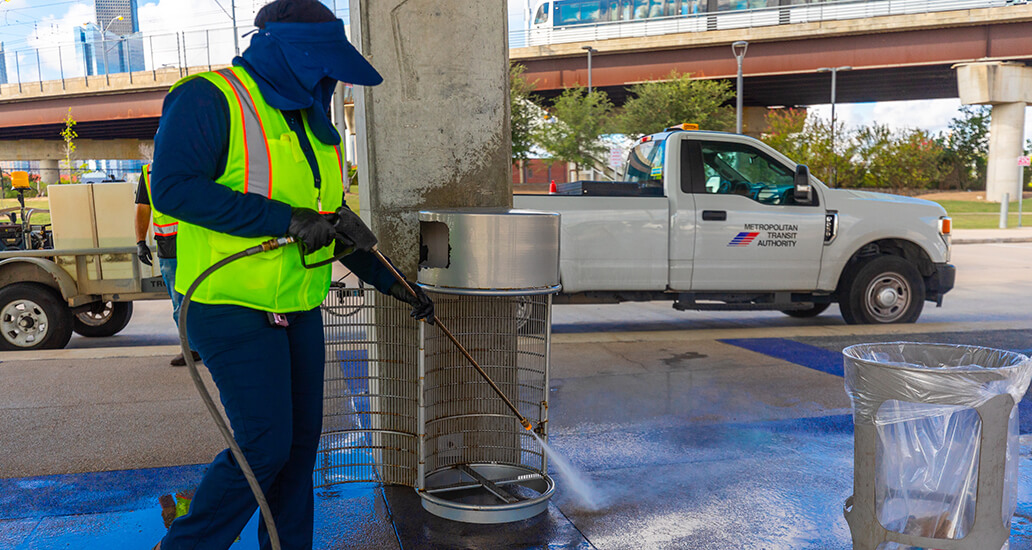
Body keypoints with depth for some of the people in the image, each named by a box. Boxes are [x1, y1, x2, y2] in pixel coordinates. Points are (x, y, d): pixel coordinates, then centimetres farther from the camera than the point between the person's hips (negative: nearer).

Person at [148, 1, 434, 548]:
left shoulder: (310, 126, 14)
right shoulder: (210, 99, -11)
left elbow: (333, 222, 20)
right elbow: (173, 187, -25)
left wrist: (393, 284, 16)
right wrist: (287, 219, -27)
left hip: (298, 309, 8)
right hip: (234, 306, -8)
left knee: (300, 439, 11)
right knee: (264, 446, -7)